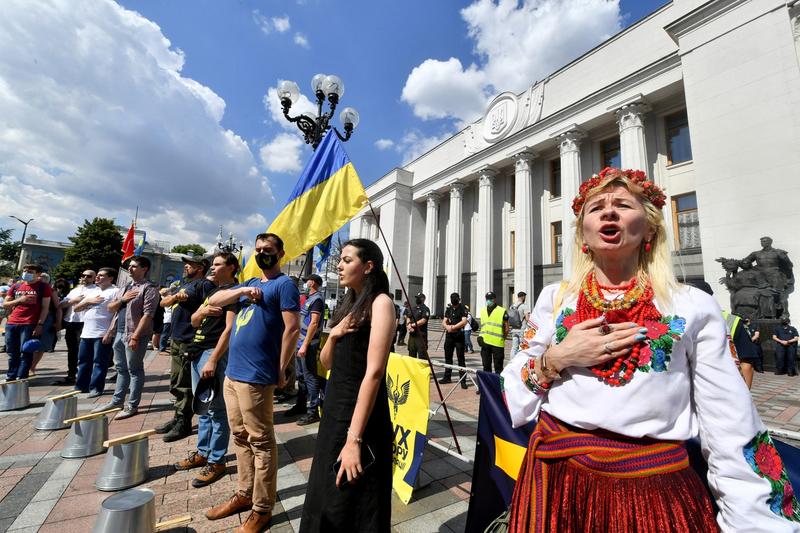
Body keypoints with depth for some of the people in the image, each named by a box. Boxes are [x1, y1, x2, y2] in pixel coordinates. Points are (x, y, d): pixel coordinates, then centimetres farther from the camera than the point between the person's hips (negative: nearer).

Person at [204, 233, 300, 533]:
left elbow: (292, 329, -15)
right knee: (240, 438, 19)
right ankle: (244, 494, 35)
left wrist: (280, 371, -13)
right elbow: (214, 301, 11)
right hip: (232, 373, 8)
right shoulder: (250, 283, 17)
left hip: (255, 377, -8)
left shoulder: (284, 284, -9)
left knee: (260, 442, 4)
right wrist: (243, 290, -6)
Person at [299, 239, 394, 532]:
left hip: (361, 411, -8)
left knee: (354, 506, 13)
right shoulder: (349, 305, 10)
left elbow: (373, 373, -23)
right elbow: (326, 362, 11)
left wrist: (354, 439, -24)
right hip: (334, 405, 8)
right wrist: (333, 335, -9)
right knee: (325, 496, 24)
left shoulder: (380, 302, -16)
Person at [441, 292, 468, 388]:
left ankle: (462, 380, 4)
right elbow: (444, 322, 10)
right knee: (448, 357, 13)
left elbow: (464, 322, -17)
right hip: (449, 336, 6)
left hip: (459, 336, -6)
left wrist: (453, 327, -15)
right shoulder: (449, 309, 12)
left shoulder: (463, 308, -5)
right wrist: (447, 326, -11)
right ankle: (447, 377, 25)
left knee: (461, 358, -3)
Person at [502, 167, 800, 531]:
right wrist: (555, 358, -12)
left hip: (656, 486, -1)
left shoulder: (693, 308, -2)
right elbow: (513, 394, 3)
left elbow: (735, 435, -2)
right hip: (556, 475, 2)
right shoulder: (555, 299, 1)